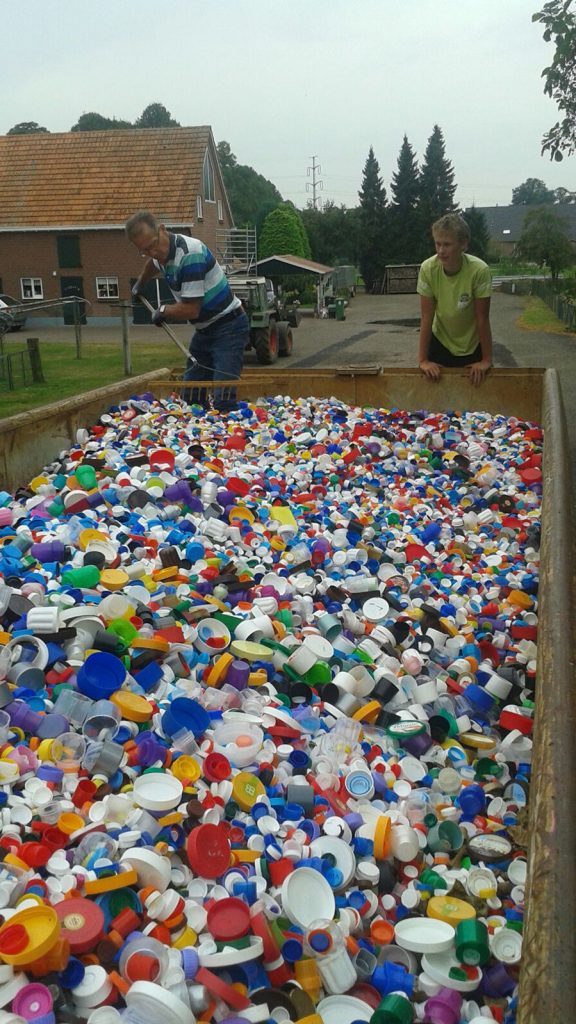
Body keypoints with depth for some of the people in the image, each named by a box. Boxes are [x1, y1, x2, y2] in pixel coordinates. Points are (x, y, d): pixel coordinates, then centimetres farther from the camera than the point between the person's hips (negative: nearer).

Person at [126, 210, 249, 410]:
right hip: (204, 329, 9)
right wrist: (140, 285, 47)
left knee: (223, 401, -20)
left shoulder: (190, 253, -25)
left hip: (228, 327, -9)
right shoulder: (162, 252, 3)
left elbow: (191, 310, -26)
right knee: (191, 397, 7)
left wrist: (162, 312, -7)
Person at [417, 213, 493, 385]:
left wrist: (486, 360, -16)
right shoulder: (428, 269, -22)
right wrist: (423, 359, -16)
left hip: (472, 346, -1)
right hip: (441, 342, 1)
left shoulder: (479, 270, -27)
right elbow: (426, 318, -16)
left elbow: (482, 319, -19)